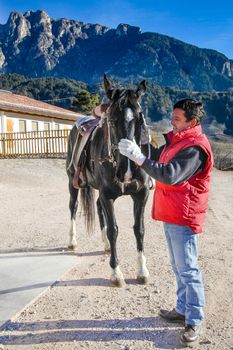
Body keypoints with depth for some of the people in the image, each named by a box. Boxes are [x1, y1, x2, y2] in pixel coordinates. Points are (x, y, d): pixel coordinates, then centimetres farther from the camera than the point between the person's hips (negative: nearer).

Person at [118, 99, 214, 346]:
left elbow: (170, 175, -31)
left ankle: (194, 321, 15)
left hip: (184, 217, -10)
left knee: (187, 269, 0)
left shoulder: (195, 147, -19)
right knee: (178, 267, 19)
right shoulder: (177, 140, 12)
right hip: (171, 214, 10)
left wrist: (138, 157, -31)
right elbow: (158, 159, 18)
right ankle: (182, 309, 35)